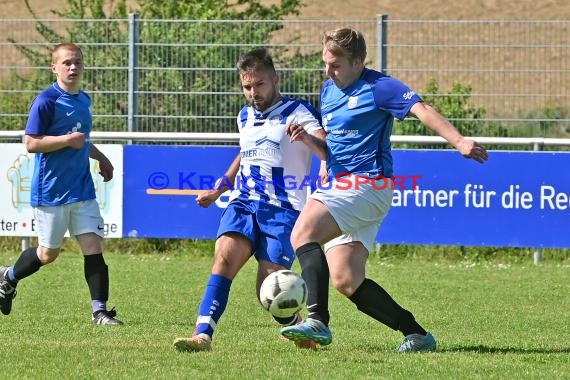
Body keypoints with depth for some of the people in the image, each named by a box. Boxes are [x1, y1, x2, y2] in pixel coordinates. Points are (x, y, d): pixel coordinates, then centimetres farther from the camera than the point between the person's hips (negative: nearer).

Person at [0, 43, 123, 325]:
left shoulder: (84, 100, 12)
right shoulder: (46, 101, -13)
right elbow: (31, 143, -16)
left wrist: (100, 157, 22)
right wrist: (67, 140, -23)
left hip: (82, 190, 6)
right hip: (51, 192, -6)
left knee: (94, 247, -5)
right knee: (48, 253, 6)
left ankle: (100, 310, -3)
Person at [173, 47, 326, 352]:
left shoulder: (297, 113, -3)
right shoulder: (245, 117, 18)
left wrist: (307, 138, -37)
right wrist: (218, 189, 39)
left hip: (282, 208, -5)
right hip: (243, 202, 5)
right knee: (225, 256, -23)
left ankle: (297, 326, 20)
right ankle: (202, 335, -32)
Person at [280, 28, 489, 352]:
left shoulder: (378, 87, -7)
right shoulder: (328, 90, 18)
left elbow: (421, 110, -21)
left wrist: (459, 141, -35)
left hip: (367, 185, -9)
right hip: (338, 186, 9)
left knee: (303, 233, -28)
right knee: (346, 280, 0)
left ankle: (318, 321, -34)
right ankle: (416, 334, 8)